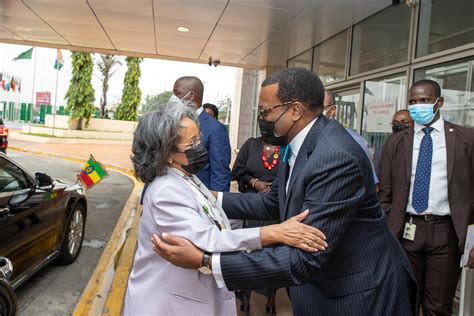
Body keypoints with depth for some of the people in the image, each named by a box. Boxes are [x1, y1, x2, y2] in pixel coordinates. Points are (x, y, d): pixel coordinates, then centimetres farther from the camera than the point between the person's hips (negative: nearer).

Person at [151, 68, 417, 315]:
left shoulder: (336, 156, -31)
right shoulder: (301, 143, -2)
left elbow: (304, 259, -34)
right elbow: (273, 203, 10)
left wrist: (204, 261, -34)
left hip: (360, 293, -7)